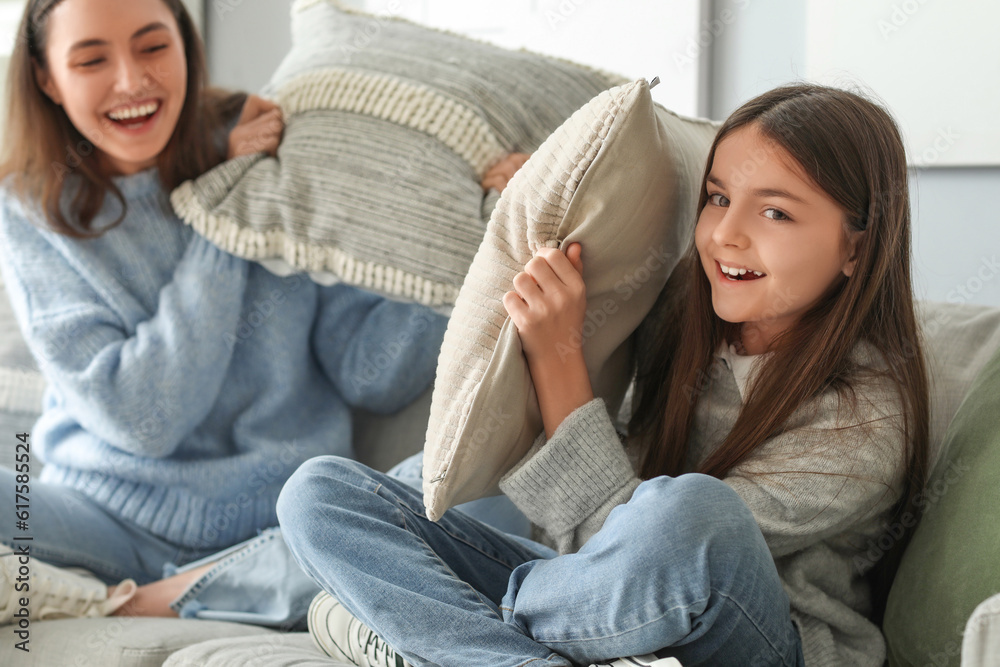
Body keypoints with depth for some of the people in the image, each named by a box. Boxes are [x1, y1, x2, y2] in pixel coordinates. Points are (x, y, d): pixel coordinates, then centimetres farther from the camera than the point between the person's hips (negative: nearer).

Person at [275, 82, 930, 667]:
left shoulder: (870, 418, -17)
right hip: (605, 608, 6)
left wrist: (559, 357, -24)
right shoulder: (682, 314, 1)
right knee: (320, 491, -7)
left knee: (691, 509, -42)